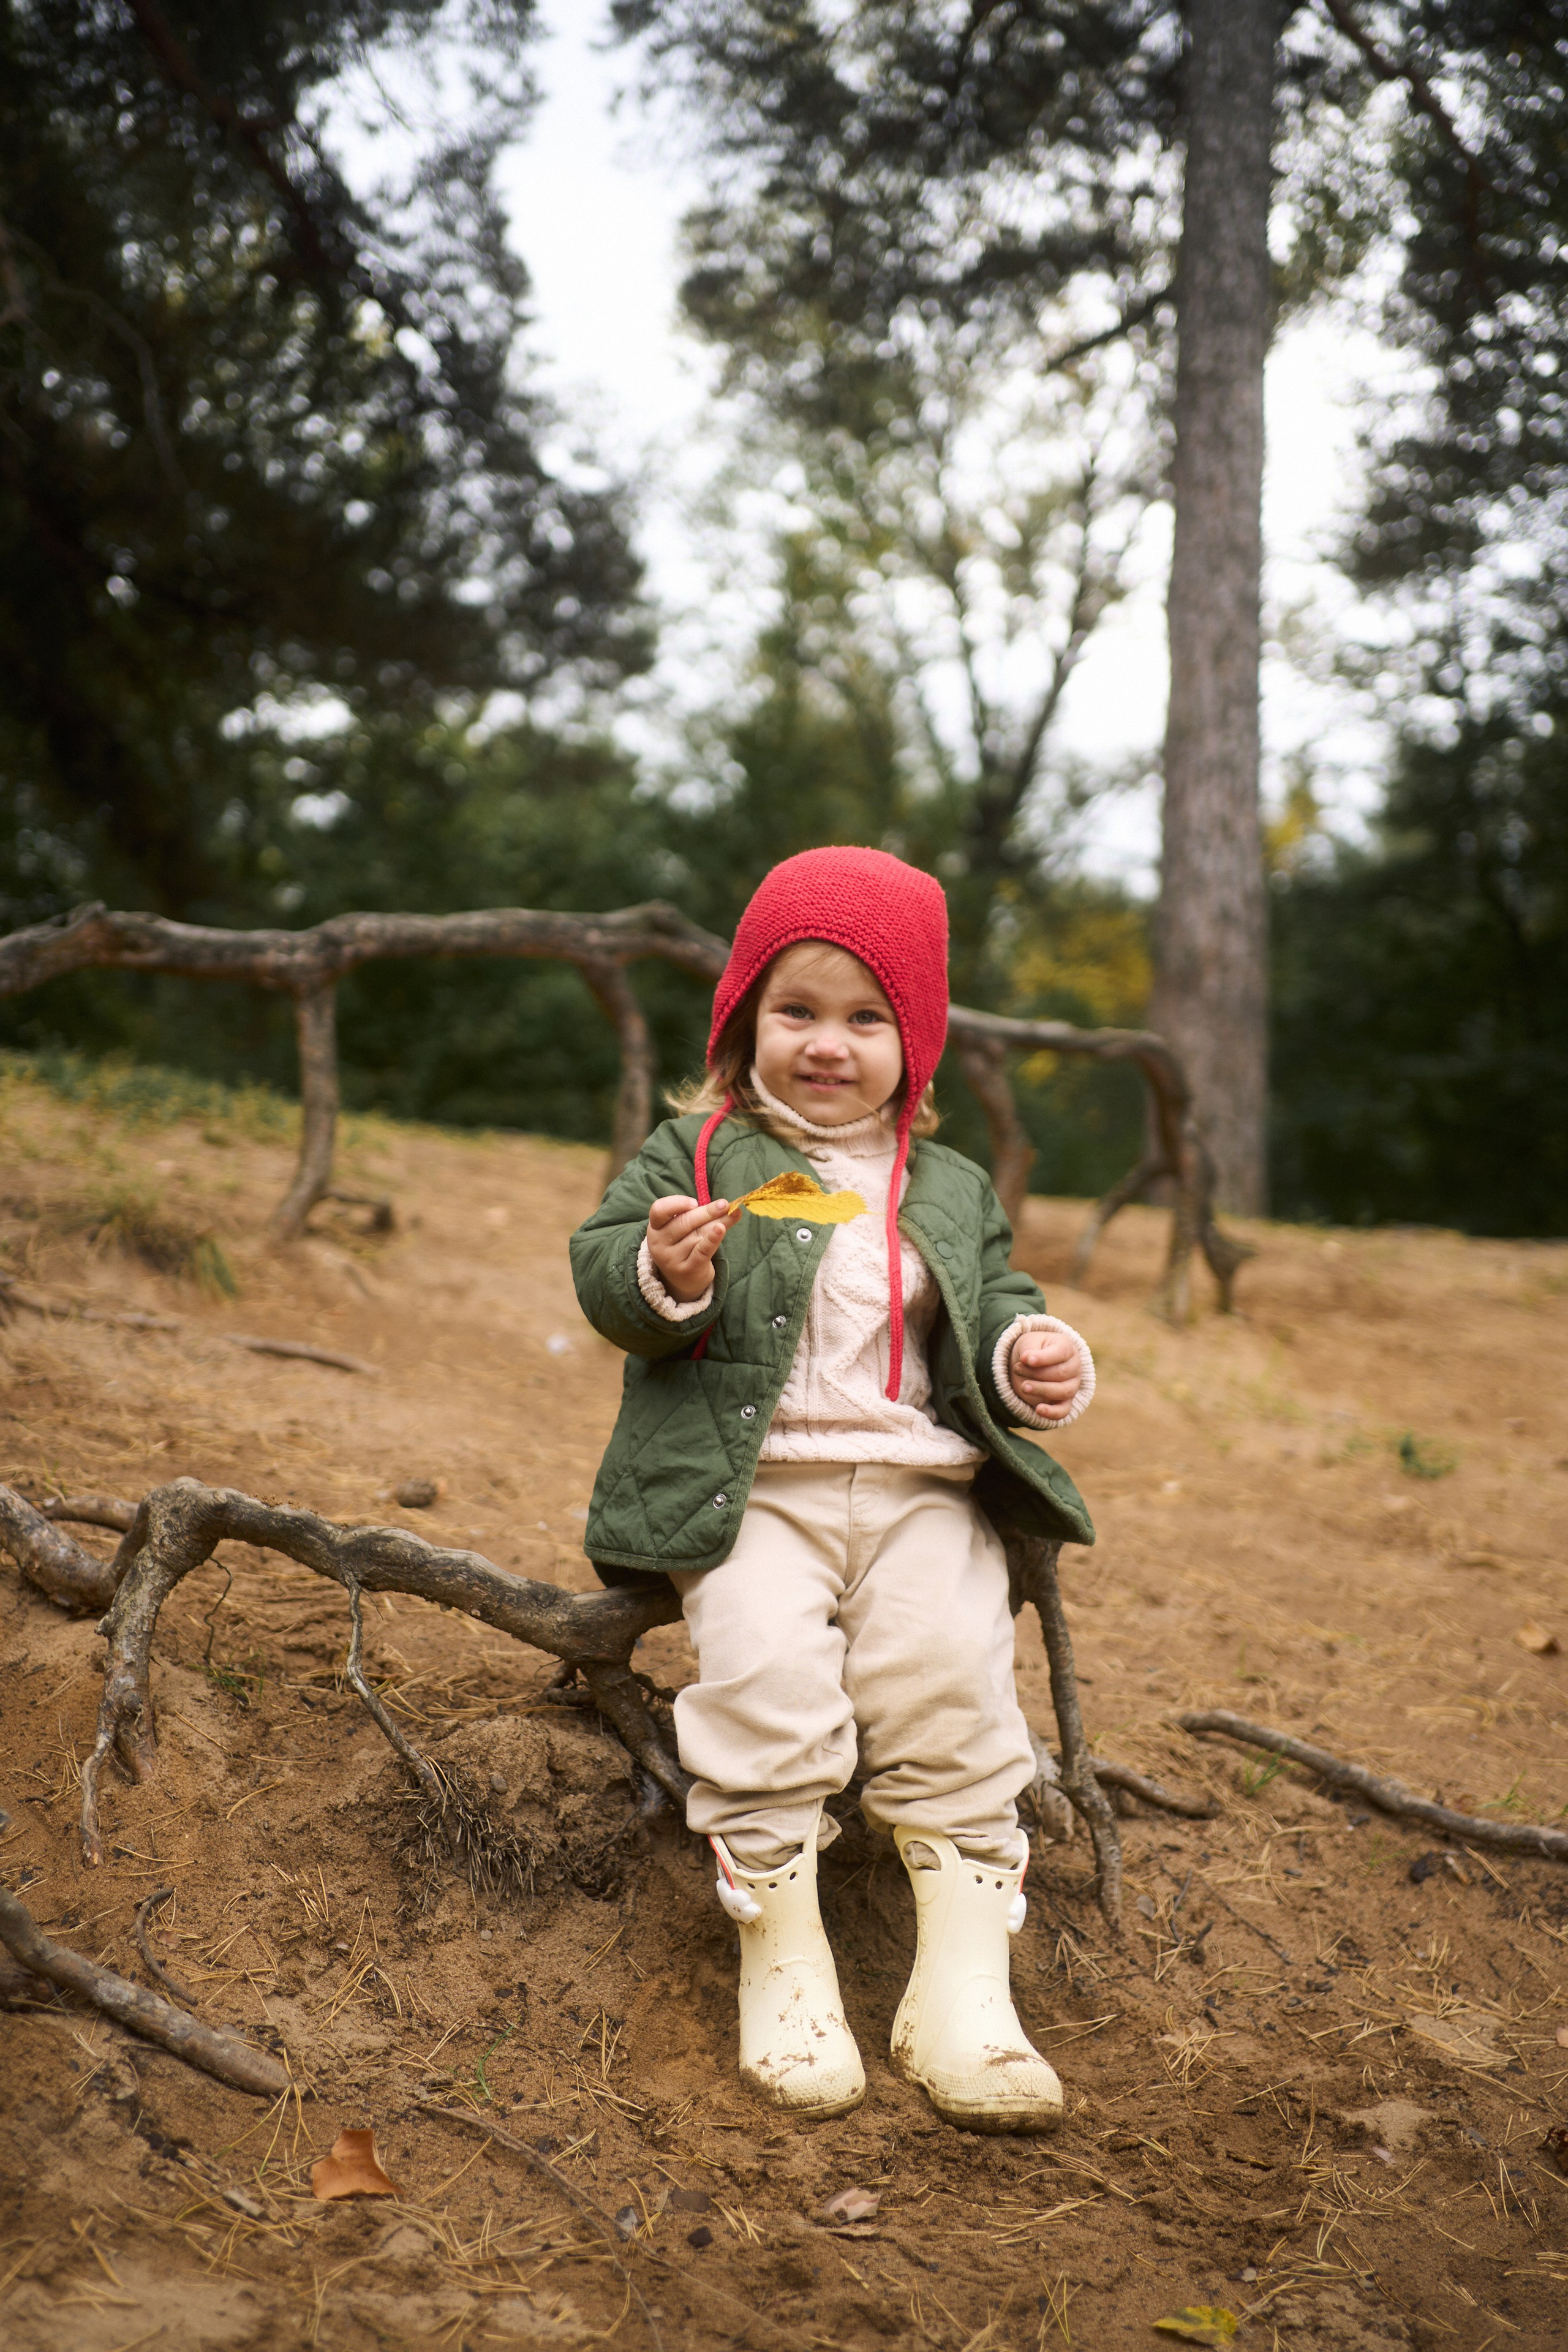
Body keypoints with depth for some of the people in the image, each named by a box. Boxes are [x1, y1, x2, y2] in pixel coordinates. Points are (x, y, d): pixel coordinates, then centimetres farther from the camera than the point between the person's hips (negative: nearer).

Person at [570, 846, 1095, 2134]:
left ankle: (963, 1986, -10)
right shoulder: (699, 1152, 8)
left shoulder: (953, 1191, 18)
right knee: (763, 1672, -27)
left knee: (954, 1684, -19)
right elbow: (602, 1269, 2)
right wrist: (664, 1276, -21)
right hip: (754, 1485, -2)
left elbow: (994, 1299, 21)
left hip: (924, 1490, 3)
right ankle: (782, 1959, -12)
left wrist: (1030, 1357, -2)